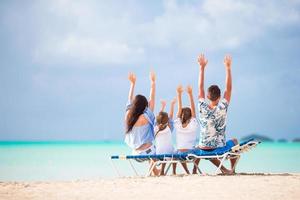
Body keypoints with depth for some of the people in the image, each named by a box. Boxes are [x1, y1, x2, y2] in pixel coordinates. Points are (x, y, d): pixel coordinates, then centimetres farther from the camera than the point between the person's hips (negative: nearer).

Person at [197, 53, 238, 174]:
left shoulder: (202, 108, -10)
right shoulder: (222, 108, -16)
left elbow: (200, 88, -2)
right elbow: (228, 88, -11)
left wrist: (202, 67, -2)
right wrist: (228, 68, -10)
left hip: (204, 148, 2)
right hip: (219, 147, -2)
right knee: (234, 141, 31)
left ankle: (223, 168, 25)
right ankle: (232, 169, 29)